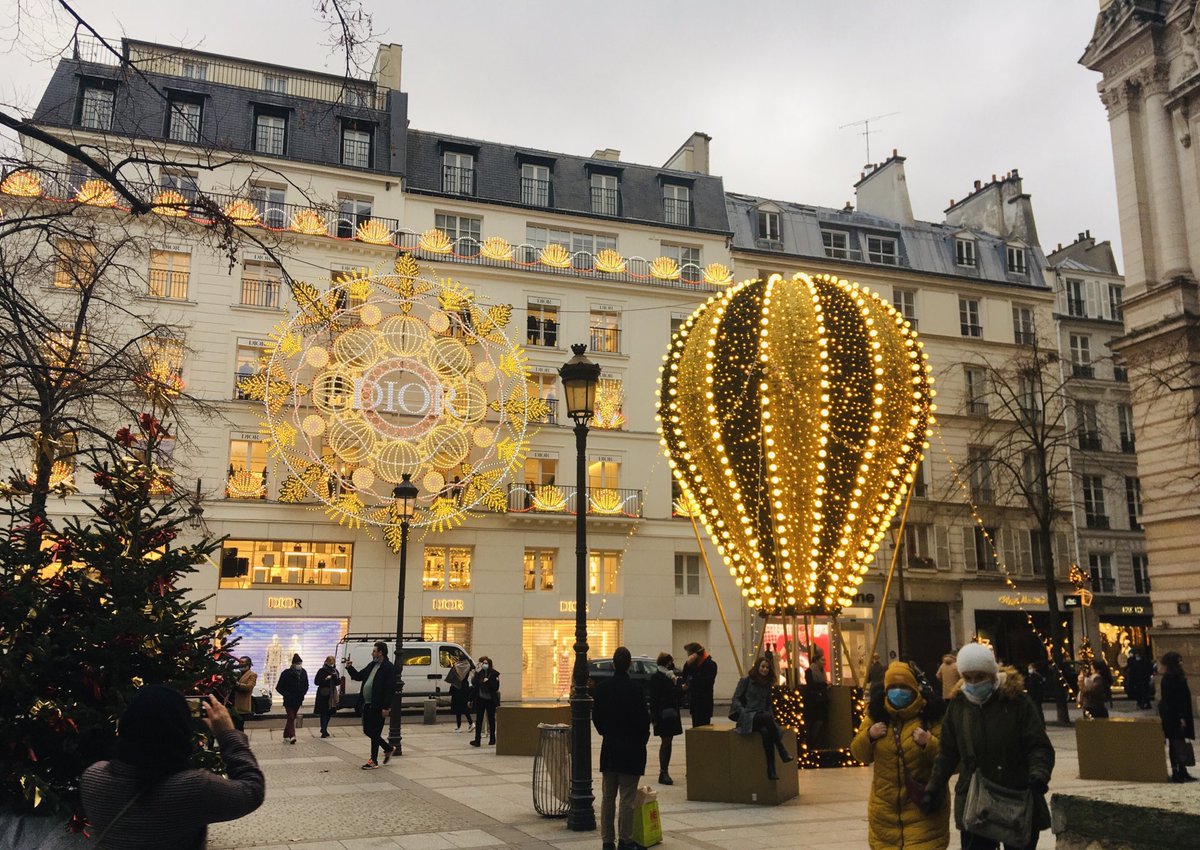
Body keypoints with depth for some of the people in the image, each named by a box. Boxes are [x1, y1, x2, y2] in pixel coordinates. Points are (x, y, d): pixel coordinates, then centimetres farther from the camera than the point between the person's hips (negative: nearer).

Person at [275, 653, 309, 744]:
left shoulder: (304, 672, 2)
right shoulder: (286, 673, -12)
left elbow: (306, 686, 16)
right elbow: (279, 687, -7)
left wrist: (302, 694, 1)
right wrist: (287, 695, -13)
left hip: (298, 700, 5)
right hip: (289, 700, -5)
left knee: (292, 717, 11)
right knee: (291, 717, -14)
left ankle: (286, 735, 21)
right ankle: (292, 736, -20)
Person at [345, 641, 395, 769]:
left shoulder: (389, 667, -14)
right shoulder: (371, 665, 14)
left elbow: (390, 689, -19)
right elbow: (358, 676, 25)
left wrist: (386, 707, -23)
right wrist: (349, 668, 7)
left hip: (378, 707, -9)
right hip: (367, 705, 9)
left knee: (375, 734, -1)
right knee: (367, 731, 14)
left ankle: (374, 761, 10)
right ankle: (388, 749, 31)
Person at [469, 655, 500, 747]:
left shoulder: (494, 674, -5)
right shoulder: (478, 673, 2)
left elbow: (496, 687, -9)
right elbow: (474, 684, -11)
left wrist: (488, 681, -20)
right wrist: (477, 673, -19)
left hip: (491, 700, -1)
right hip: (480, 699, 1)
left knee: (491, 719, 11)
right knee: (479, 719, -3)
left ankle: (492, 738, 24)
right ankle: (477, 740, -5)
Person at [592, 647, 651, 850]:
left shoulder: (602, 687, -2)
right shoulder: (635, 689, -16)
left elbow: (596, 716, 5)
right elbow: (643, 719, -12)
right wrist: (642, 740, 5)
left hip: (609, 749, 4)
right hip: (631, 749, -4)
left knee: (607, 797, 12)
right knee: (627, 798, 3)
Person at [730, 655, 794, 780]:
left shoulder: (768, 683, 16)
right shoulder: (746, 680, 1)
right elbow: (736, 699, 0)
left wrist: (771, 717, 5)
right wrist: (743, 712, -14)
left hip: (762, 717, 4)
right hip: (746, 717, -4)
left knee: (766, 732, -35)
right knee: (767, 716, -37)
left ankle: (771, 770, -38)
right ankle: (782, 752, -33)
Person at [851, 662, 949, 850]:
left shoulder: (930, 716, -8)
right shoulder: (876, 715, 3)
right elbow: (860, 754, 8)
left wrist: (928, 742, -25)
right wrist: (868, 736, -11)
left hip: (923, 806, -4)